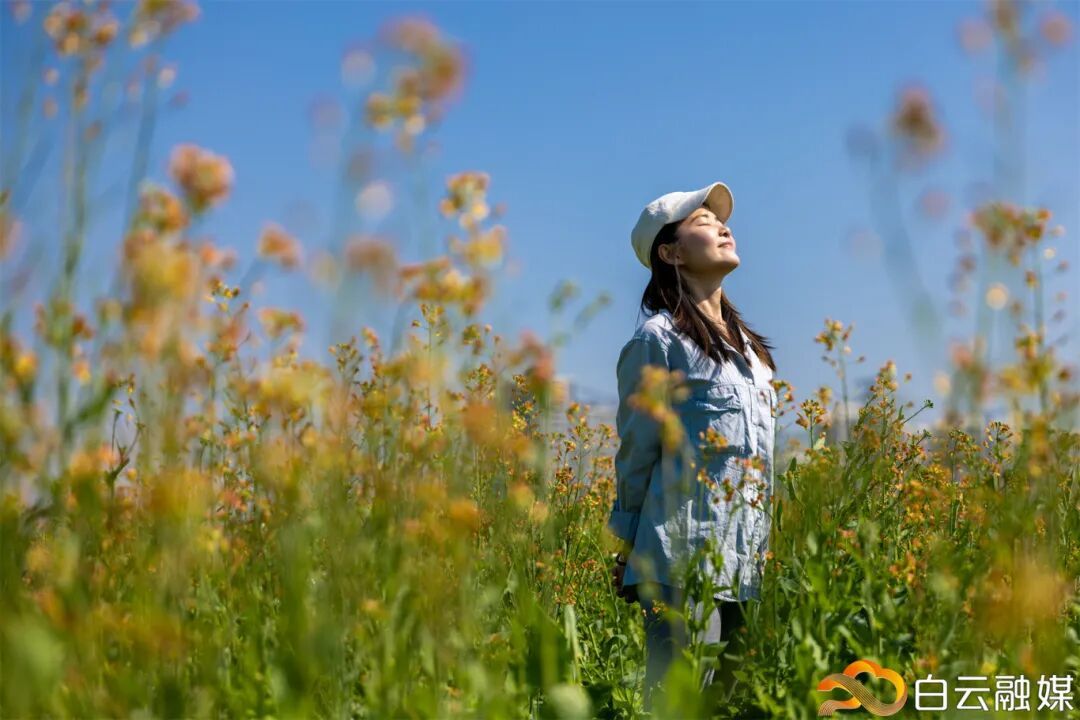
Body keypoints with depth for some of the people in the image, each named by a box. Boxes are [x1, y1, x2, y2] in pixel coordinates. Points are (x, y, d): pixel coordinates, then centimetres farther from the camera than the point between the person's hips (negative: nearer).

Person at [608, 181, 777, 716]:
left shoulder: (748, 345, 17)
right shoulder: (658, 339, -6)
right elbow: (636, 452, -3)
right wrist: (631, 547, 0)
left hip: (747, 560, 7)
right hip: (684, 553, -7)